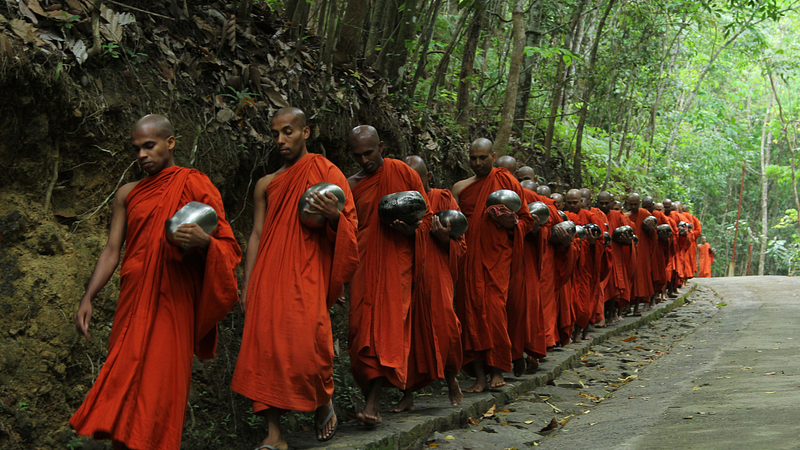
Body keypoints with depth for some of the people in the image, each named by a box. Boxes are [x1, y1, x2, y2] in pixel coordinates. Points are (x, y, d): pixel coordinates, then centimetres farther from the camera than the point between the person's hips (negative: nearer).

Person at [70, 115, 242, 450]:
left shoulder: (196, 187, 3)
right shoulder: (128, 194, 16)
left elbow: (226, 246, 1)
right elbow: (112, 250, 13)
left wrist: (204, 241, -22)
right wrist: (88, 299, 3)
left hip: (173, 302, -4)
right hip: (133, 302, 4)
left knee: (160, 382, -7)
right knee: (124, 381, 2)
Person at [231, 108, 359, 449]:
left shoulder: (327, 173, 6)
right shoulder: (266, 184, 16)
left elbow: (350, 226, 5)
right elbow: (256, 235, 15)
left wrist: (334, 215, -19)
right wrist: (246, 285, 9)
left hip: (307, 276, -4)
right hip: (269, 277, 4)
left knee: (306, 344, -14)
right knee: (265, 346, -3)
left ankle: (324, 402, 17)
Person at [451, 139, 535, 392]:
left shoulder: (507, 181, 5)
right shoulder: (460, 188, 13)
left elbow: (526, 219, 8)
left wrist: (510, 223, -12)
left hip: (496, 256, -3)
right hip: (469, 257, 3)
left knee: (494, 309, -11)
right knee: (471, 311, -2)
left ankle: (497, 371, 2)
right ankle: (480, 376, 2)